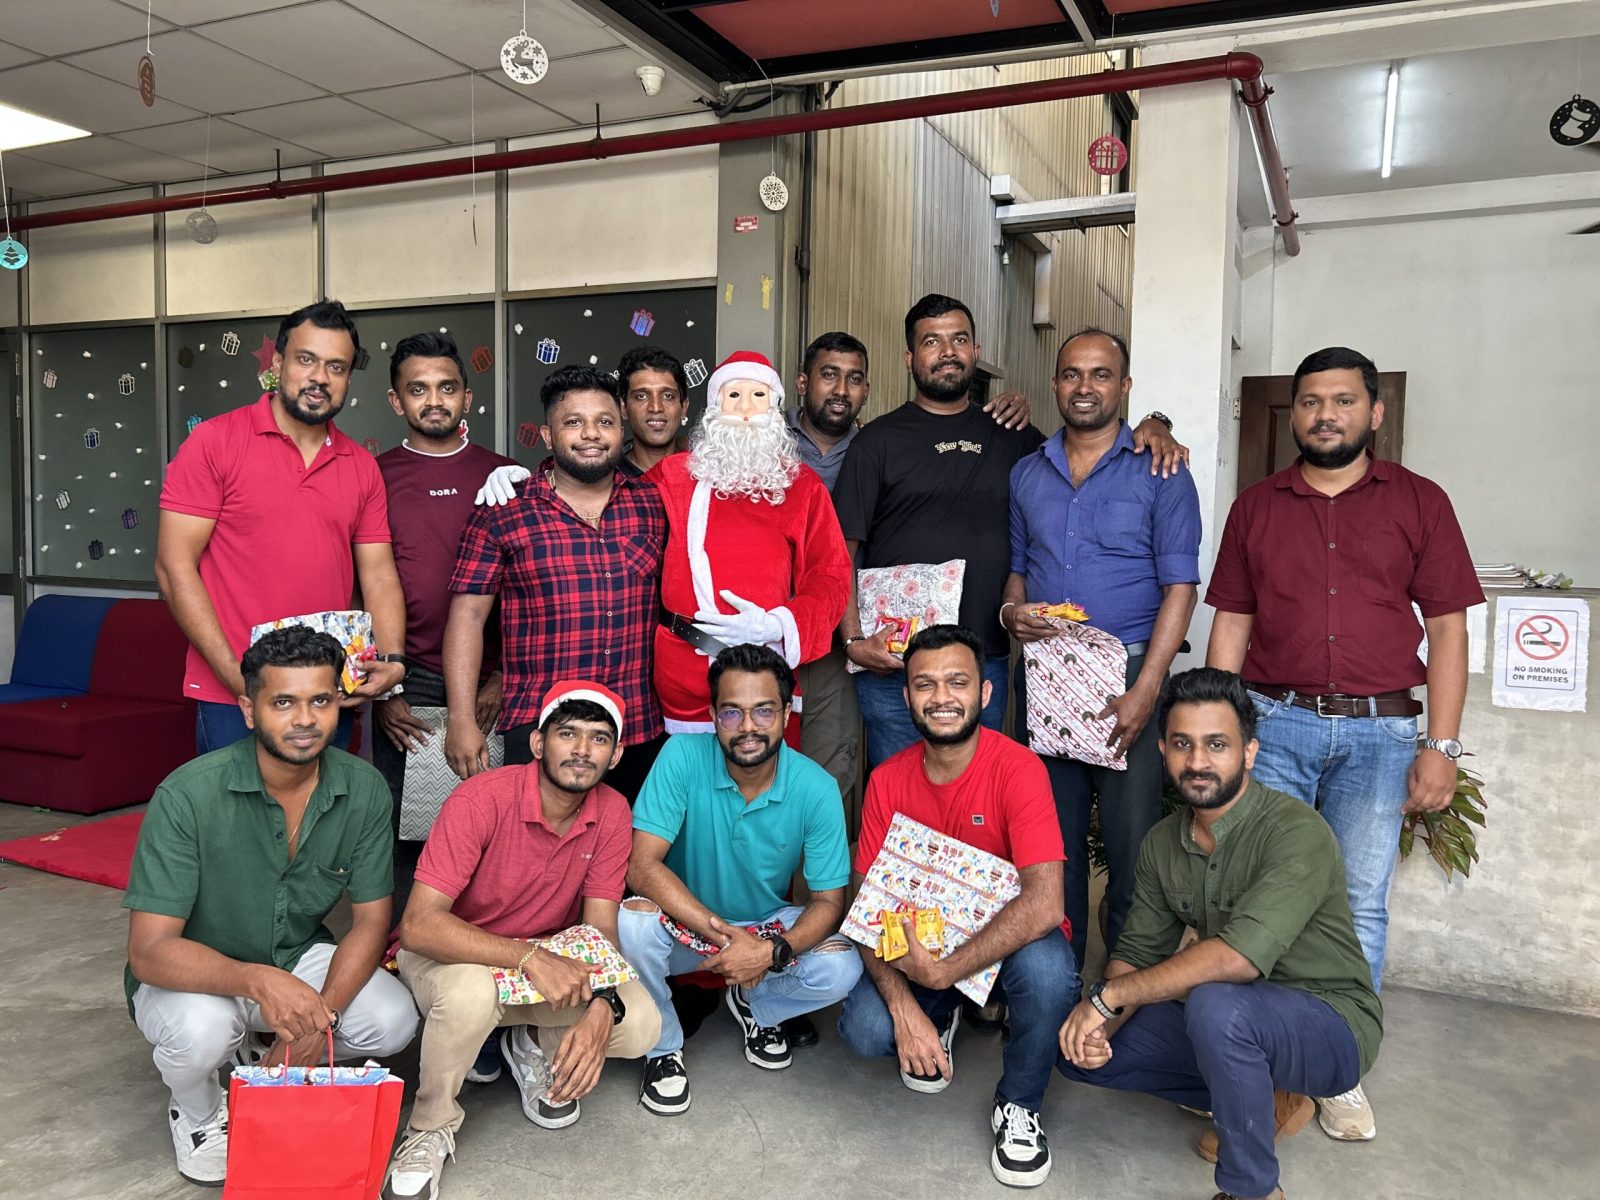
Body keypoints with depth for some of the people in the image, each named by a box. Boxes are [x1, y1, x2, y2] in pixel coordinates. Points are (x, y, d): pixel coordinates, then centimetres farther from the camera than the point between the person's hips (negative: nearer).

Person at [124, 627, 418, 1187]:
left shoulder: (363, 790, -15)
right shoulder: (188, 795, -26)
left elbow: (371, 919, -8)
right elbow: (149, 950, -27)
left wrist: (323, 1015, -23)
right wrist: (258, 981, -44)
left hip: (300, 958, 3)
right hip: (194, 973, -3)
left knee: (392, 1021, -21)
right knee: (200, 1031, -35)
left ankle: (271, 1066, 12)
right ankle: (196, 1112, 3)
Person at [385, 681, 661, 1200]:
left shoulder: (612, 813, -12)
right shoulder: (483, 798, -27)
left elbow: (600, 931, -10)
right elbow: (419, 925, -31)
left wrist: (602, 1009, -31)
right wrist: (529, 956, -42)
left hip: (550, 961, 4)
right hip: (451, 954, -4)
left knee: (640, 1023, -20)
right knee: (471, 994, -39)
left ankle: (535, 1046, 13)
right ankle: (431, 1129, -7)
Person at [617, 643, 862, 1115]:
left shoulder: (816, 789, -18)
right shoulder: (683, 757, -22)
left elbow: (828, 902, -13)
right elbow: (642, 865, -26)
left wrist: (773, 950, -32)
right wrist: (722, 933, -33)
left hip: (769, 925, 1)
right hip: (685, 925, -1)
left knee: (840, 969, -25)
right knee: (633, 921, -33)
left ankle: (754, 1006, 11)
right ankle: (663, 1046, -2)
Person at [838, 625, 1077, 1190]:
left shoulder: (1018, 768, -22)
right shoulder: (888, 781, -8)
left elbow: (1044, 903, -31)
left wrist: (944, 971, -34)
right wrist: (902, 1004, -23)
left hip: (1010, 938, -2)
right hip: (920, 941, 3)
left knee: (1047, 969, -36)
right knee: (863, 1030, -22)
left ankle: (1018, 1105, -4)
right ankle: (941, 1017, 16)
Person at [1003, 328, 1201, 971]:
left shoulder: (1160, 474, 0)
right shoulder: (1026, 473, 13)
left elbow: (1179, 587, -5)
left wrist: (1145, 690, -15)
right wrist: (1010, 612, -4)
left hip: (1128, 675, -3)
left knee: (1132, 843, -2)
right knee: (1052, 842, 9)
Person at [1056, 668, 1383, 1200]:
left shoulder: (1297, 833, -25)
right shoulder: (1163, 843, -1)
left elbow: (1240, 956, -36)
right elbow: (1137, 951, 3)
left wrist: (1108, 994, -28)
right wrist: (1103, 1023, -19)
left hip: (1330, 1022, -7)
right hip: (1237, 1019, 7)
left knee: (1215, 1004, -37)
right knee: (1081, 1050, -2)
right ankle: (1266, 1101, 10)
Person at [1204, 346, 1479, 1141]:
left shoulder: (1419, 502, 5)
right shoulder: (1255, 507, 10)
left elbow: (1447, 628, 2)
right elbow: (1230, 627, 9)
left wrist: (1442, 746, -5)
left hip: (1378, 731, -1)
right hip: (1274, 723, 1)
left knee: (1360, 902, 4)